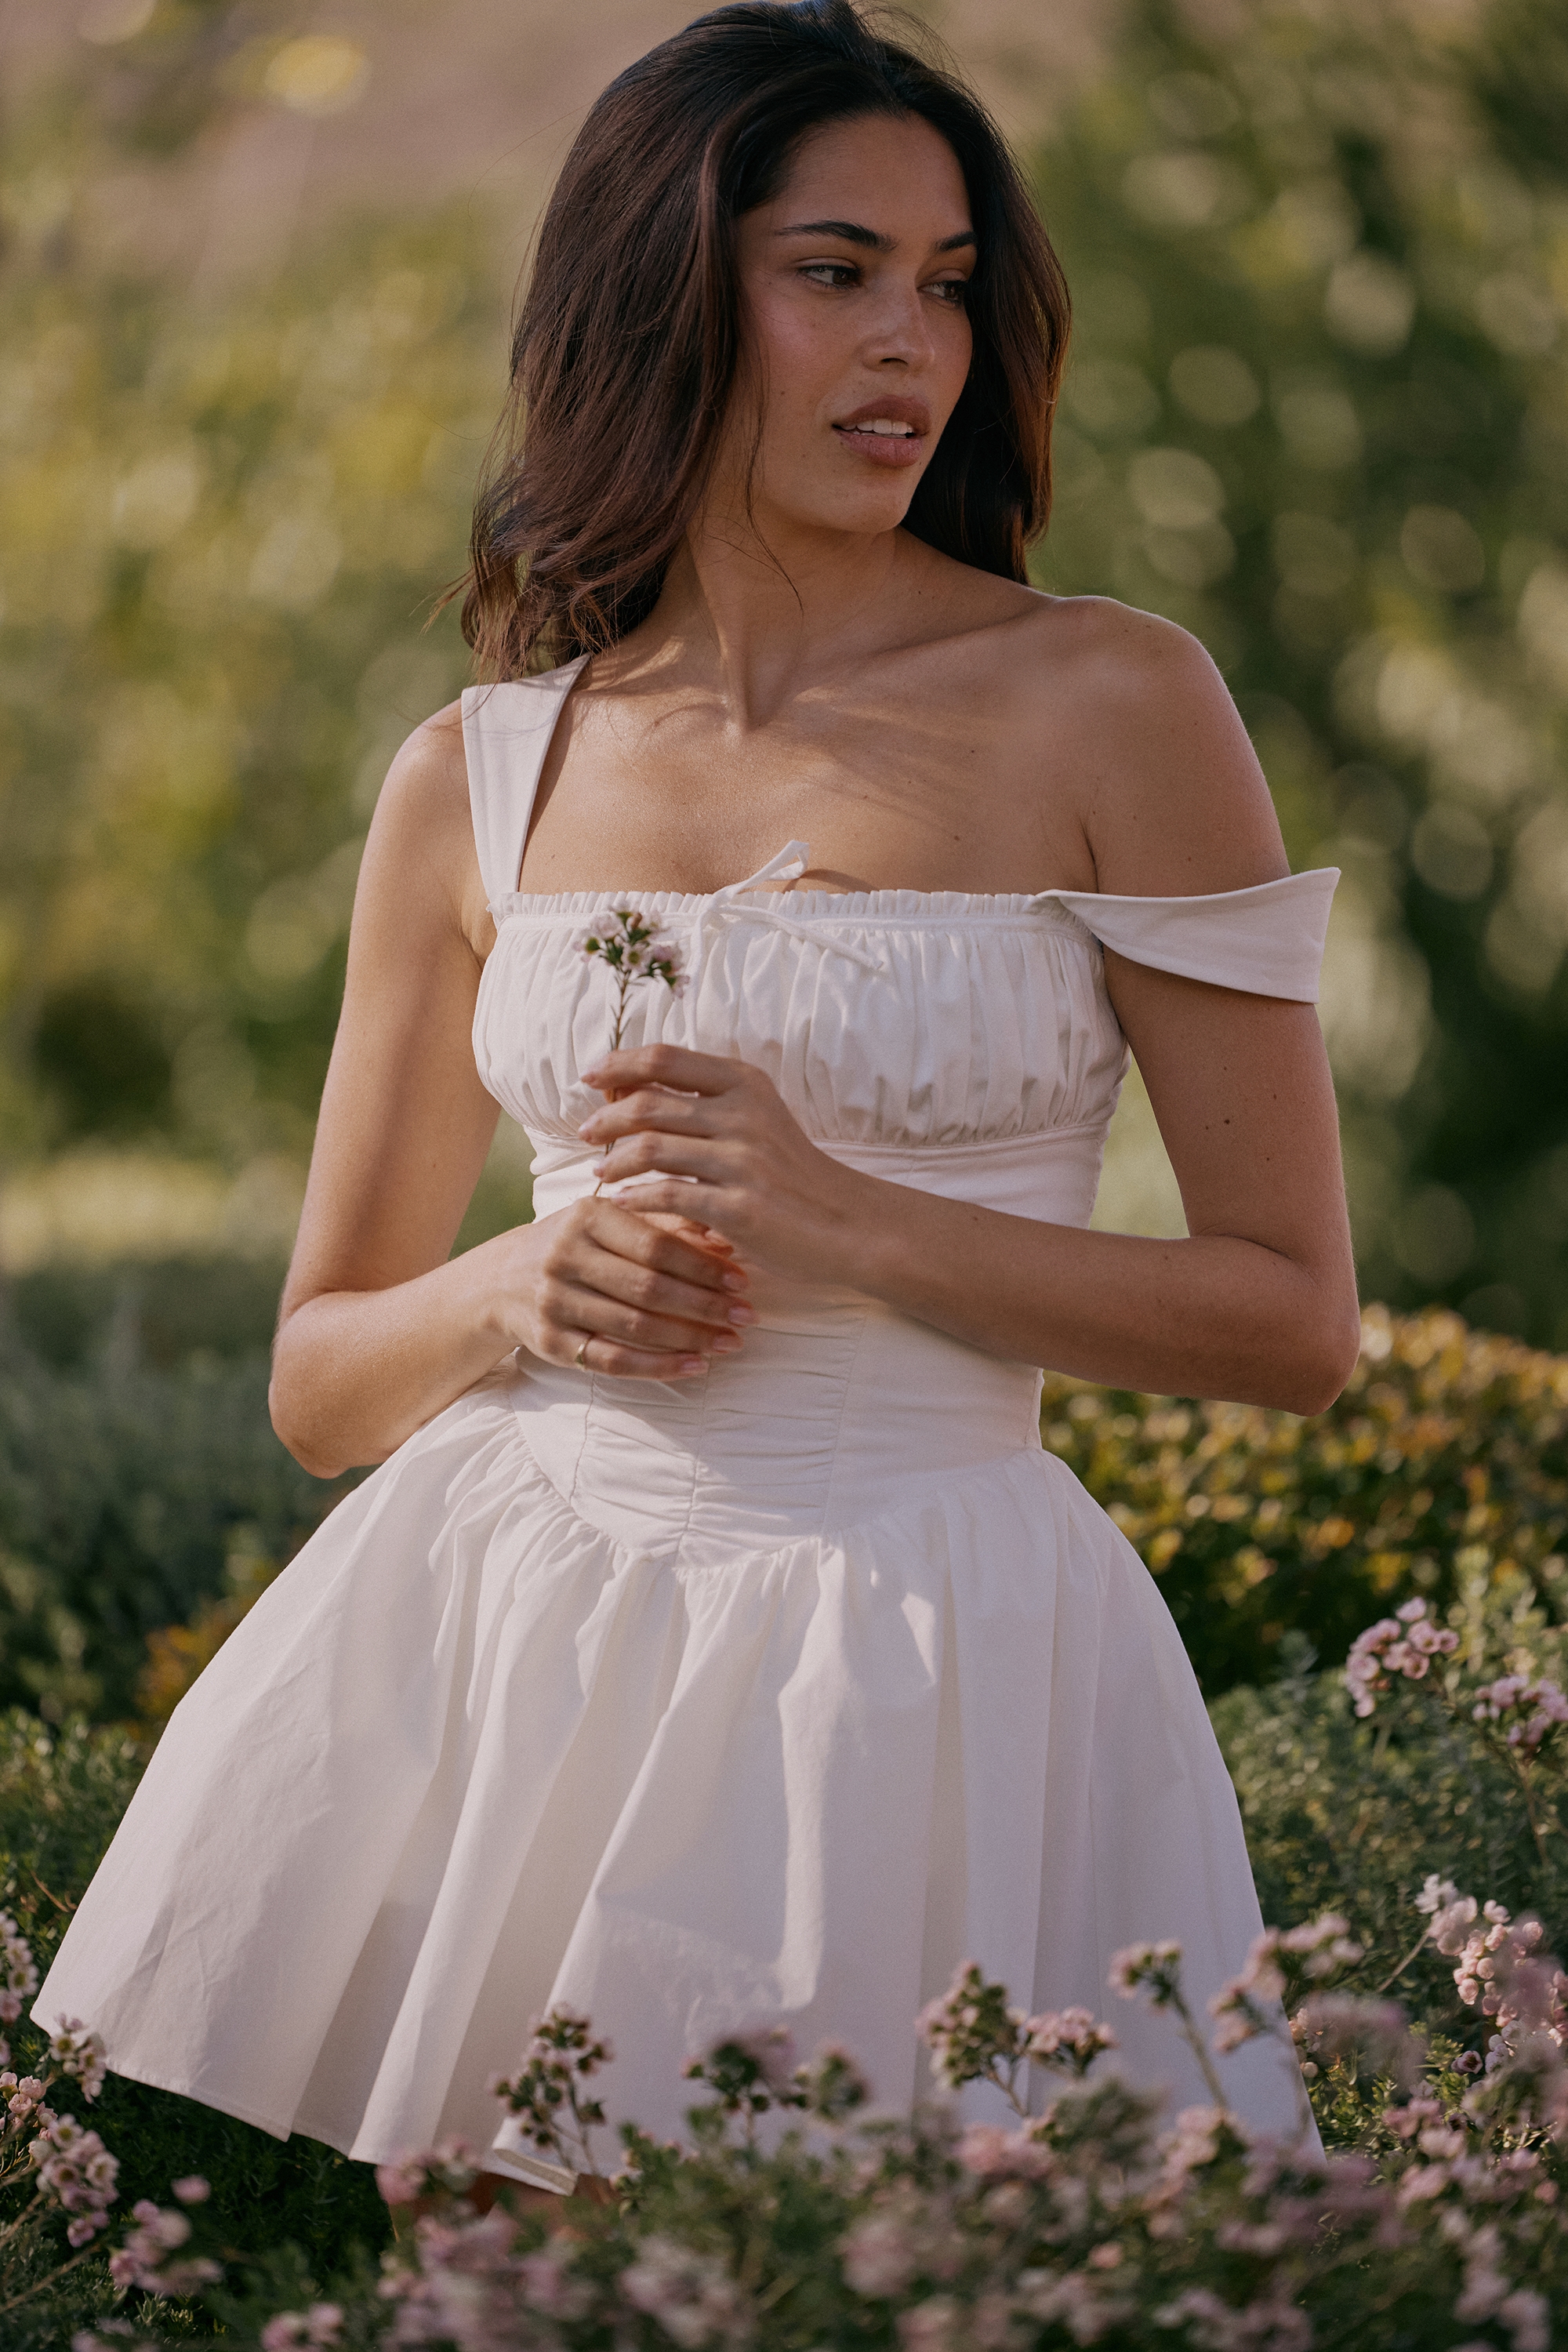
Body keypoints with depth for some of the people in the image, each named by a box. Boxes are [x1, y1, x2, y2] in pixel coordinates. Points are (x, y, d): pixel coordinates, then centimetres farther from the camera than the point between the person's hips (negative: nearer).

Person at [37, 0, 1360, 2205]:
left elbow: (1295, 1318, -3)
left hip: (917, 1641, -3)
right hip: (489, 1624, 3)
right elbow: (320, 1376, 13)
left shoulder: (1107, 704, -3)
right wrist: (519, 1292, -8)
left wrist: (853, 1227, -14)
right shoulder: (475, 785, 7)